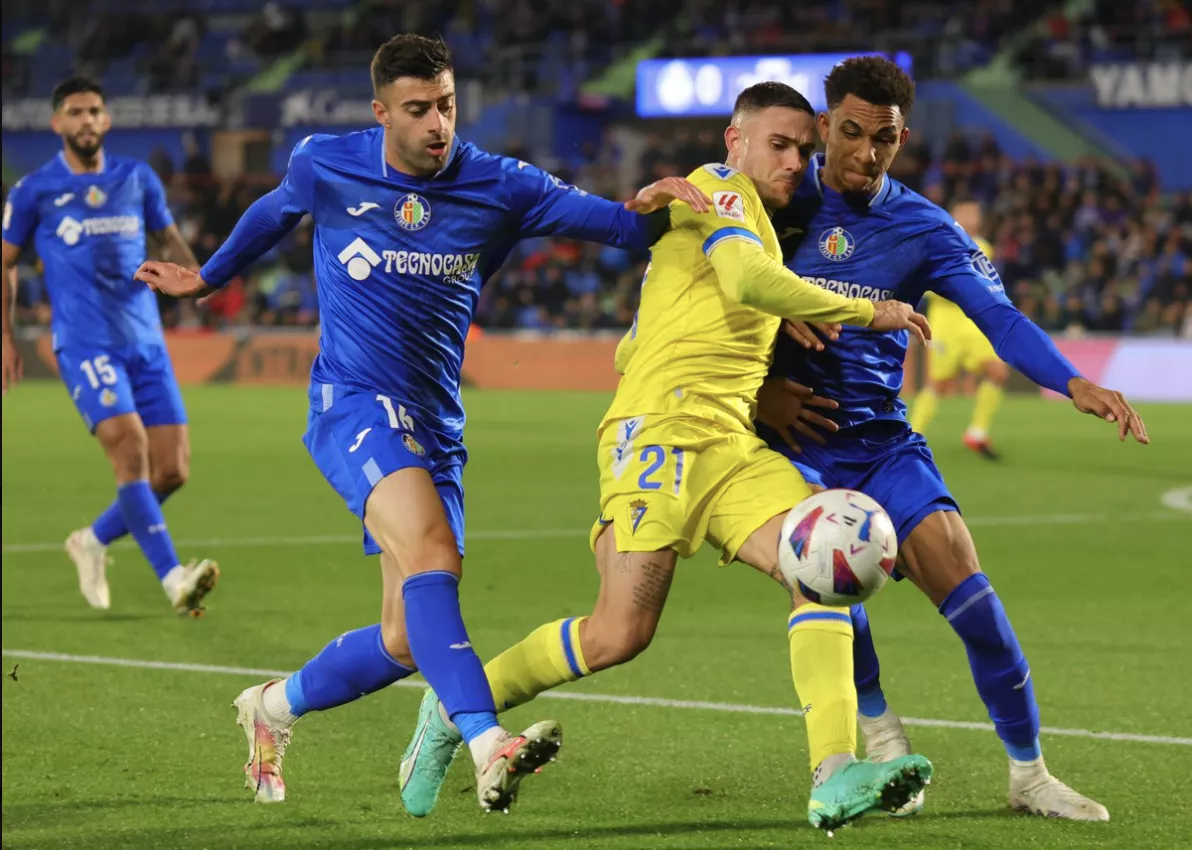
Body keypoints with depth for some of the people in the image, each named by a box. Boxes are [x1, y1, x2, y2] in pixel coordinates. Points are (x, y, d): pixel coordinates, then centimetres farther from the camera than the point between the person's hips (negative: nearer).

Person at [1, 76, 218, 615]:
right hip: (84, 344, -4)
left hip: (146, 343, 4)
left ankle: (93, 543, 23)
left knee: (172, 471, -2)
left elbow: (167, 236, 23)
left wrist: (192, 273, 1)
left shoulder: (138, 179, 10)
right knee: (130, 449, -23)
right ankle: (172, 577, -26)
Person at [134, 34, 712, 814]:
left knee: (410, 640, 4)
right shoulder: (325, 166, 0)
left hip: (435, 426, 4)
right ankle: (489, 746, -47)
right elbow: (275, 214, 22)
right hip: (353, 403, -4)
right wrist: (207, 278, 37)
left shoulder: (499, 188, 0)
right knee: (430, 546, -32)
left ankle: (275, 707, 31)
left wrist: (646, 209, -26)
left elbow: (613, 224, -3)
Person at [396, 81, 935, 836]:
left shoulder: (755, 222, 28)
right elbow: (748, 281, -20)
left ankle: (837, 776, -26)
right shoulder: (718, 188, 1)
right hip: (663, 427, -9)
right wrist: (867, 312, -11)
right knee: (621, 634, -11)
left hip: (731, 445, 9)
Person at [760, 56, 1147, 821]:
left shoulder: (925, 230, 1)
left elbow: (998, 315, -10)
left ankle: (1029, 772, -2)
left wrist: (1071, 381, -29)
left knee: (960, 574, -14)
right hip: (785, 435, -1)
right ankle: (880, 733, -7)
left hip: (880, 438, 1)